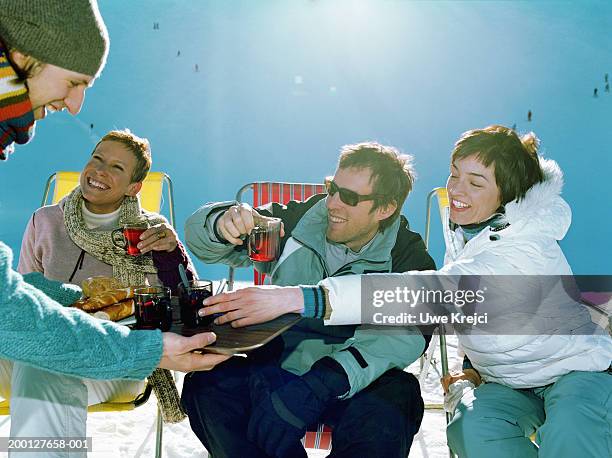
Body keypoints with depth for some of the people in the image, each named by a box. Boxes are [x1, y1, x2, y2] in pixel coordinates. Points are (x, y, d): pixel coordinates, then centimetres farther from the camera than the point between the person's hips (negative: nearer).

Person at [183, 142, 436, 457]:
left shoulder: (408, 257, -4)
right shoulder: (296, 221, 2)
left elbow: (401, 334, -24)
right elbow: (198, 234, 5)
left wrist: (319, 386, -40)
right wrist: (222, 224, -22)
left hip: (357, 380, -2)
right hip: (273, 366, 3)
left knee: (383, 422, -35)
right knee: (203, 386, -25)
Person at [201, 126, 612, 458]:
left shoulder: (525, 251, -32)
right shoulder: (462, 225, -5)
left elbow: (432, 292, -47)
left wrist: (297, 298, -56)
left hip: (574, 366, -5)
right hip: (508, 380, 6)